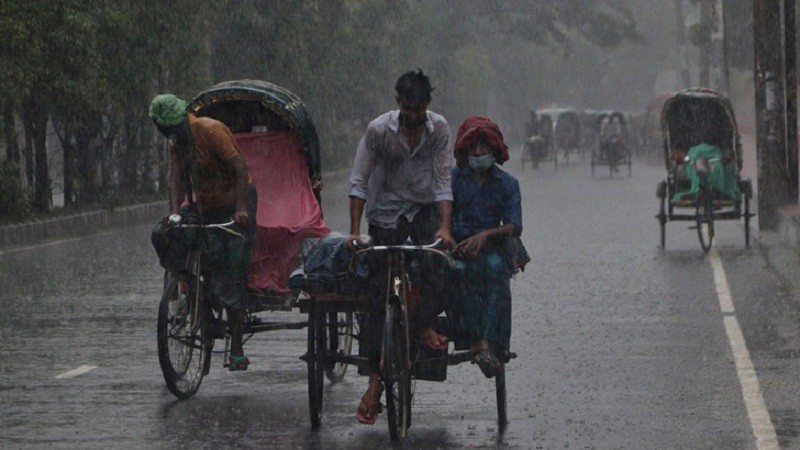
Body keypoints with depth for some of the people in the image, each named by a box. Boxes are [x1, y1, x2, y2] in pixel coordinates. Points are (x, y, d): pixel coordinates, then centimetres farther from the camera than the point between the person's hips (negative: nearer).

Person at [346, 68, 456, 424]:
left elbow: (442, 183, -9)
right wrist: (355, 231, -17)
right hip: (385, 212, -2)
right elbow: (358, 183, -10)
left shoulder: (439, 129, -9)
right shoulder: (378, 130, -15)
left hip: (424, 209, 2)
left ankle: (424, 324, -1)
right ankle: (375, 382, -2)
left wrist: (444, 226, -22)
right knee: (379, 292, -5)